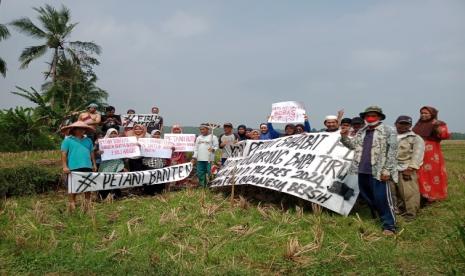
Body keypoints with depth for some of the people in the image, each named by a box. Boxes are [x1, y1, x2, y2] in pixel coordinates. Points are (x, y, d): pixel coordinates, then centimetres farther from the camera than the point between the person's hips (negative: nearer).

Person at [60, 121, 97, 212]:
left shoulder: (88, 140, 16)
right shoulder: (68, 140, 3)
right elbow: (64, 154, -2)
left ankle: (88, 203, 20)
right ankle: (72, 203, 11)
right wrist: (65, 166, -9)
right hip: (74, 167, -4)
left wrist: (94, 164, 15)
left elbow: (92, 153, 20)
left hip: (87, 167, 4)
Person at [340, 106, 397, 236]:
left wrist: (387, 170, -15)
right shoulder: (361, 132, 17)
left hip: (378, 171, -6)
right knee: (368, 197, 17)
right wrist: (344, 137, -4)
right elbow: (352, 145, 15)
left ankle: (389, 225, 8)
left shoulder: (388, 131, -3)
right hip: (362, 171, 7)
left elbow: (392, 152, -8)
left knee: (382, 199, -5)